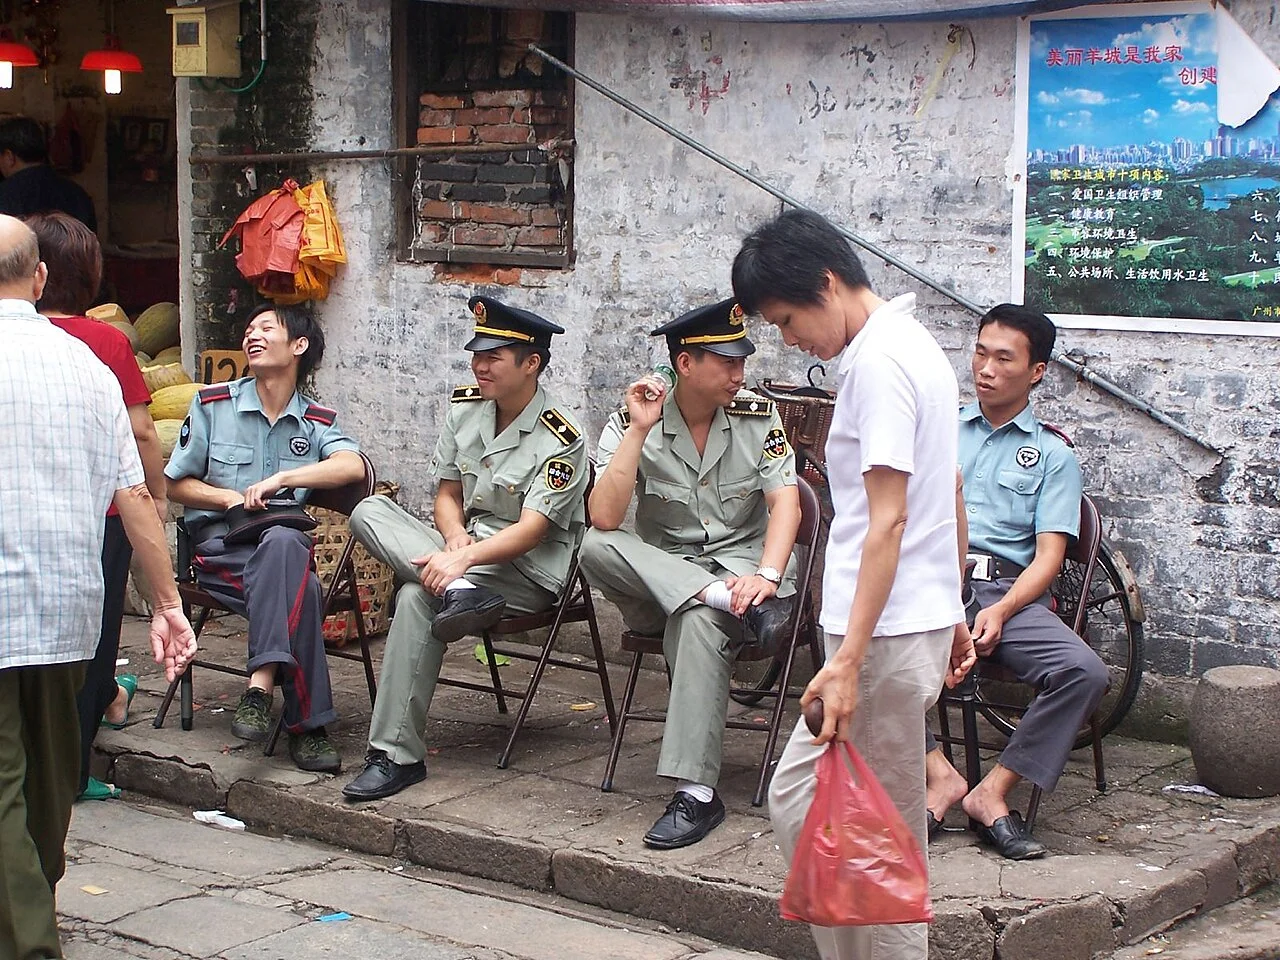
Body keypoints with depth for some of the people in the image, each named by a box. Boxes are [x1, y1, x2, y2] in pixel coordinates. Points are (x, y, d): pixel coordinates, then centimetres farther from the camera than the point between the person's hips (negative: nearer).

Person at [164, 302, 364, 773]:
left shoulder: (317, 421, 13)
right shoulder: (213, 404, 11)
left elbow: (353, 466, -9)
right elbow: (177, 484, 12)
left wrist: (281, 478, -20)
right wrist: (232, 498, -6)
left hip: (285, 544, 1)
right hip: (219, 546, -1)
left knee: (282, 542, -39)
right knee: (299, 591, -35)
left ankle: (261, 686, -42)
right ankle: (307, 725, -35)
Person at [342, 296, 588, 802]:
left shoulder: (560, 441, -14)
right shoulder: (465, 406, 6)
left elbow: (530, 531, -21)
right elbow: (448, 492, 11)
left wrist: (464, 557, -35)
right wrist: (455, 538, -11)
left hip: (529, 573, -7)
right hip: (466, 550, 7)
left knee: (417, 597, -33)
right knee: (370, 511, -14)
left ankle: (397, 756, -30)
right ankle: (457, 591, -38)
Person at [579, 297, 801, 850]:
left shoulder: (757, 417, 0)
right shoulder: (632, 425, -3)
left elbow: (785, 501, -9)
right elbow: (604, 519, -16)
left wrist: (766, 575, -26)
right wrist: (638, 431, -20)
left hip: (739, 565, -1)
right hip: (658, 574, 2)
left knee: (698, 620, -37)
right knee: (595, 550, -30)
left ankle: (696, 794, -38)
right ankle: (736, 604, -32)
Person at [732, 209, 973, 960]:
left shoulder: (877, 361, -16)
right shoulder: (915, 345, 15)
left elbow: (888, 521, -22)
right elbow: (948, 496, 21)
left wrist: (849, 661, -24)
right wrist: (952, 610, 26)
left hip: (887, 633, -10)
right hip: (923, 616, 10)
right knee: (798, 796, 14)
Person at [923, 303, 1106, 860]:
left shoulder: (1052, 455, 15)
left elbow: (1048, 555, 4)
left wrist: (1000, 611, -15)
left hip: (1008, 591, 0)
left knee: (1084, 671, -29)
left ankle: (993, 792, -16)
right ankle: (939, 775, -22)